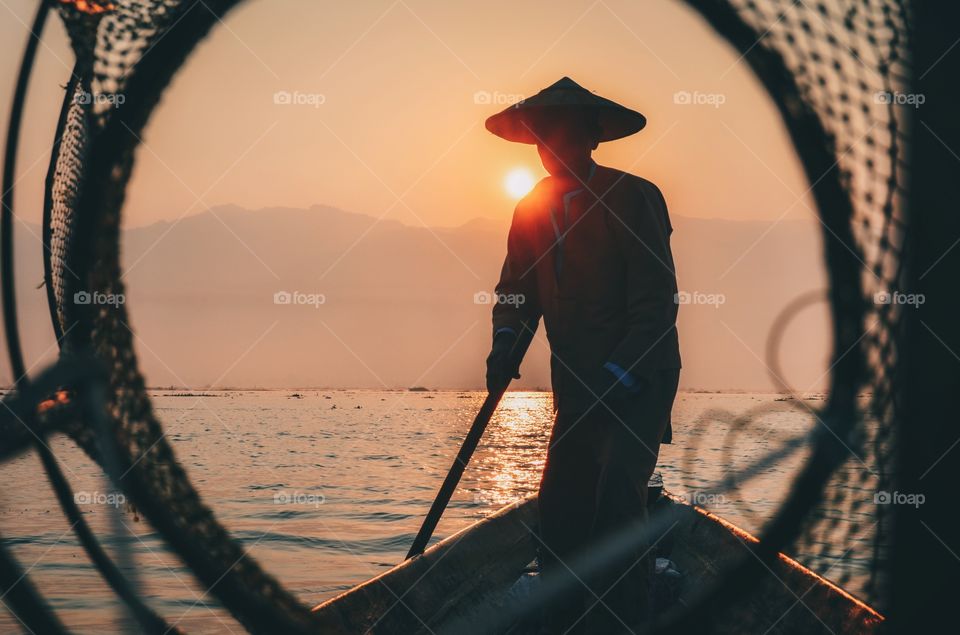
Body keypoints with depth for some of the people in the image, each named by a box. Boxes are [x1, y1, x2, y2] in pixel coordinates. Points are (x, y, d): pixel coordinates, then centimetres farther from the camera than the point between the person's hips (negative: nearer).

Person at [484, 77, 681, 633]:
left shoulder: (634, 198, -11)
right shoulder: (532, 210, 7)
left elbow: (656, 303, -14)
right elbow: (516, 290, 10)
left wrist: (618, 379, -22)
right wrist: (506, 343, -11)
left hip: (639, 378, -6)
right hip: (576, 384, 6)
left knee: (618, 492, -20)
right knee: (559, 507, 8)